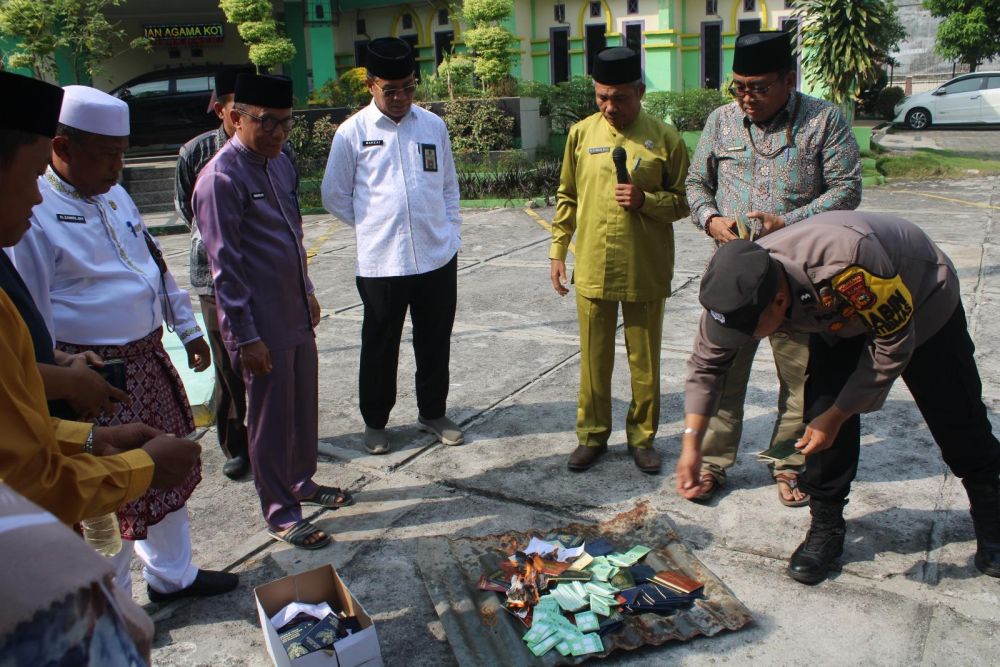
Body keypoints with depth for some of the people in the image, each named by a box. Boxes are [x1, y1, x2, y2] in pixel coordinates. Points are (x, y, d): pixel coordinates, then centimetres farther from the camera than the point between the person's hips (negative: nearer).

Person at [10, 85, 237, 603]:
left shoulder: (114, 195, 10)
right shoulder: (33, 212, -18)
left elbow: (155, 262, 19)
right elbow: (30, 315, -19)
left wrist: (188, 329, 19)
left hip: (149, 360, 9)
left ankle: (173, 574, 40)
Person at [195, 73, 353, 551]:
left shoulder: (280, 162, 8)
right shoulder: (222, 178, -18)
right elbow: (225, 267, -18)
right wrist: (246, 337, -17)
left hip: (296, 313, 8)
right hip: (260, 322, -8)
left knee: (304, 405, 19)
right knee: (272, 417, 5)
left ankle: (302, 483, 40)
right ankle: (279, 512, 21)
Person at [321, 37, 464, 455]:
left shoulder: (433, 125, 5)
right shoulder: (352, 132, -4)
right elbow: (334, 196, 4)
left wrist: (451, 231, 5)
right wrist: (370, 226, 2)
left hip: (438, 257, 3)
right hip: (381, 262, -3)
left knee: (435, 342, 14)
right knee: (379, 346, 10)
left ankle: (432, 413, 33)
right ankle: (375, 421, 28)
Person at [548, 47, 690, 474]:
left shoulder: (665, 138, -2)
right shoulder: (581, 133, 4)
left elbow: (682, 201, 3)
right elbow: (567, 197, 10)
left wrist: (646, 201, -16)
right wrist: (557, 252, 8)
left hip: (645, 273, -1)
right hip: (592, 269, 1)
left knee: (645, 362, 9)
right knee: (594, 360, 11)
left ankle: (642, 437, 26)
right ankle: (592, 435, 27)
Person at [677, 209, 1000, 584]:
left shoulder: (847, 262, -48)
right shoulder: (738, 289, -30)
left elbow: (893, 344, -31)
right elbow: (705, 363, -16)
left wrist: (836, 416, -28)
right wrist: (692, 444, -21)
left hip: (923, 300, -3)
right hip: (838, 317, 4)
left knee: (957, 422, 8)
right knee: (821, 417, -12)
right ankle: (825, 528, 7)